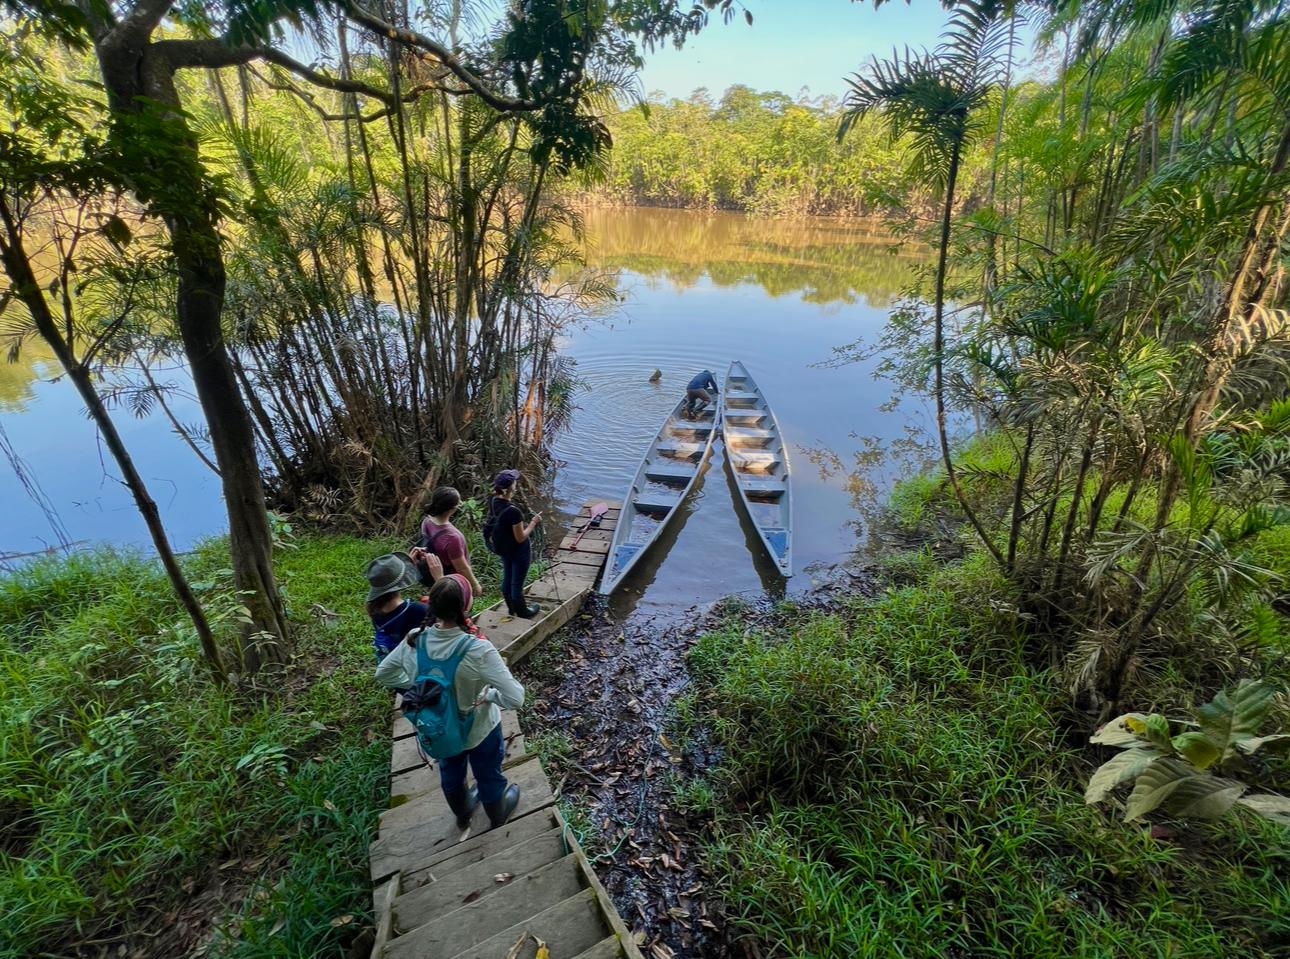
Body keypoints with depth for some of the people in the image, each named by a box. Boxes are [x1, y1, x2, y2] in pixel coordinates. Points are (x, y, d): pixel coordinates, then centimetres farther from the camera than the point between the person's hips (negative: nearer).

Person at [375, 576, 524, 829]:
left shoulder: (414, 640, -23)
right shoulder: (478, 650, -38)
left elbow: (383, 674, -4)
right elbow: (515, 698, -36)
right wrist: (491, 695, -17)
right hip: (479, 730, -4)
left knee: (450, 772, 34)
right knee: (489, 775, 28)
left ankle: (462, 812, 63)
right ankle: (497, 814, 57)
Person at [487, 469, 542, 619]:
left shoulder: (493, 502, -11)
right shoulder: (513, 511, -34)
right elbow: (521, 538, -22)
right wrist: (533, 522, -14)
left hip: (503, 548, 8)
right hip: (518, 551, -8)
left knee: (507, 578, 24)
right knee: (517, 583, 12)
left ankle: (512, 609, 45)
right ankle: (522, 612, 34)